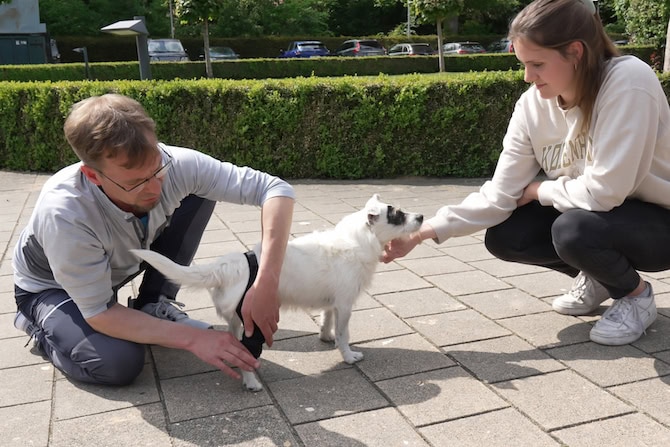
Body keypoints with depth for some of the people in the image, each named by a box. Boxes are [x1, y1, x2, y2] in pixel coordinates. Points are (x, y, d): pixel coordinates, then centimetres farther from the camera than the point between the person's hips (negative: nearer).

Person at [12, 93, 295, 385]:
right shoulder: (64, 213, -40)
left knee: (199, 194, -15)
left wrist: (265, 286, -43)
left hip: (120, 266, 4)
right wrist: (193, 339, -36)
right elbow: (99, 314, -30)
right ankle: (40, 325, 3)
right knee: (118, 362, -31)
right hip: (51, 287, -4)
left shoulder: (175, 164, -32)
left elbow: (276, 189, -32)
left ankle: (153, 307, 0)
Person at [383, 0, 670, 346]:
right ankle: (595, 277, 14)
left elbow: (603, 190, -33)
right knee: (503, 237, -12)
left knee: (573, 230, -33)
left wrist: (537, 190, -14)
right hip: (592, 215, 6)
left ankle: (636, 295, 0)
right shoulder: (532, 105, -11)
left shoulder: (628, 82, -28)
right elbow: (498, 196, -14)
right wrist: (423, 231, -23)